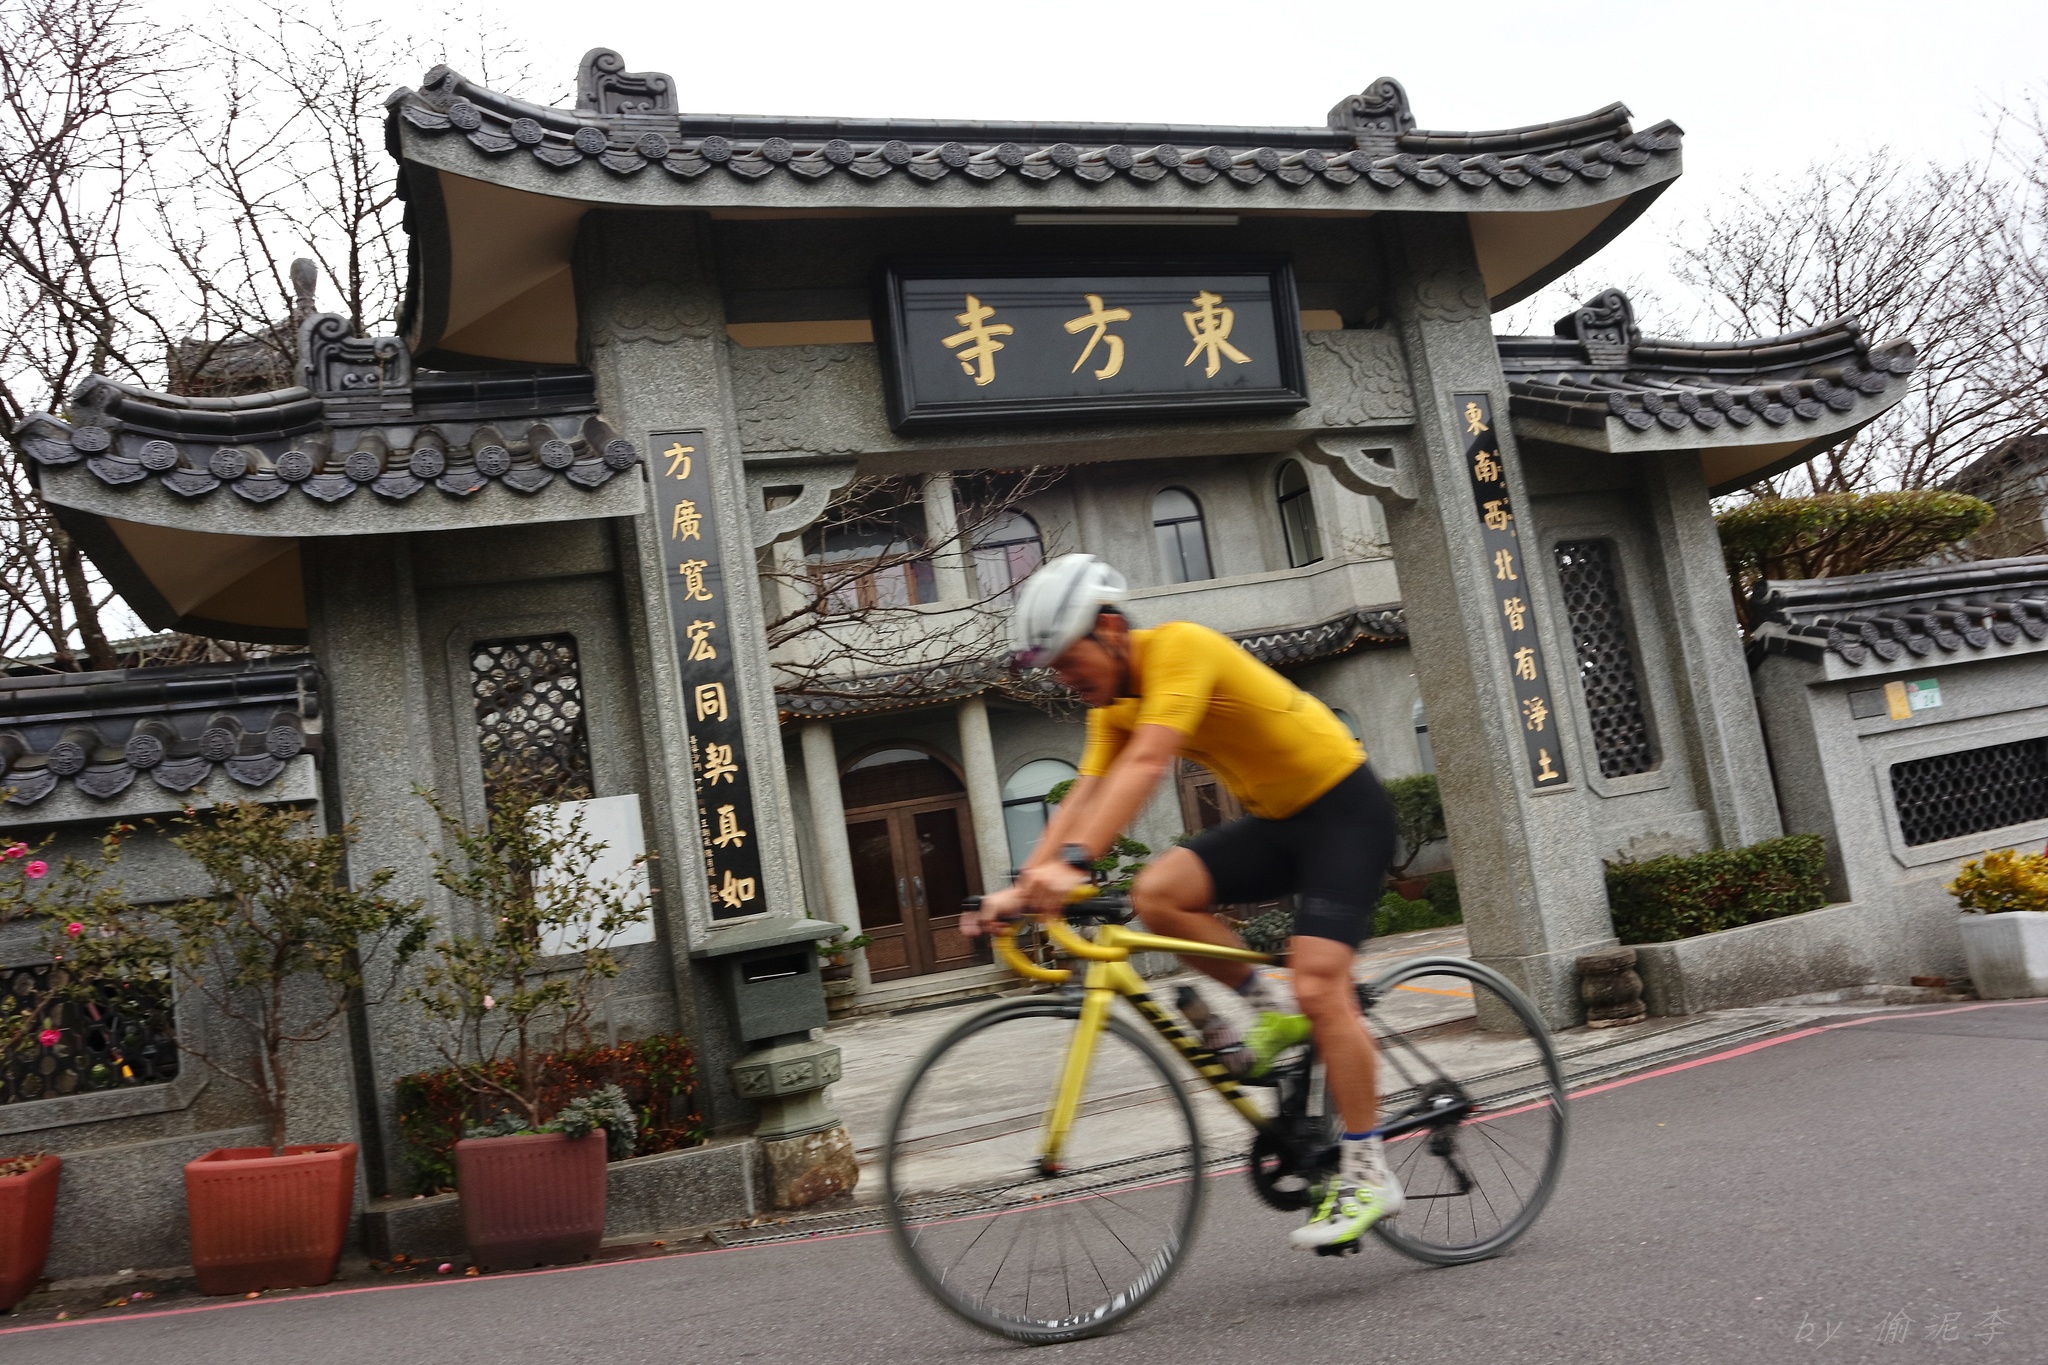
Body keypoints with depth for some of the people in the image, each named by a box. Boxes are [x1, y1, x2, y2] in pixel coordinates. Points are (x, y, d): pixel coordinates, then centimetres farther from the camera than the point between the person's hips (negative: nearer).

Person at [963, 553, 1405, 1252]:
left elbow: (1146, 764, -37)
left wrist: (1073, 862, -46)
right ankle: (1271, 1004, 4)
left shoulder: (1180, 646, -23)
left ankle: (1366, 1174, -6)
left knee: (1318, 984, -18)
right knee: (1156, 892, -15)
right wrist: (1025, 885, -17)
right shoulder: (1113, 700, 3)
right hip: (1273, 820, 8)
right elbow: (1083, 797, -5)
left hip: (1344, 808, -8)